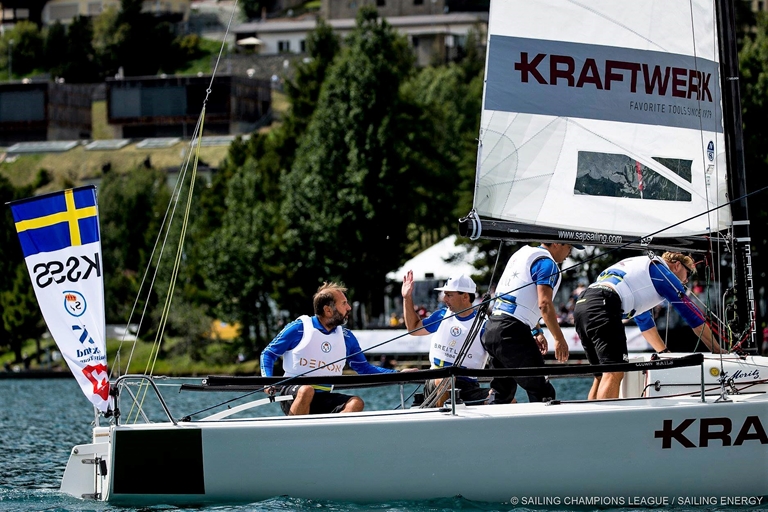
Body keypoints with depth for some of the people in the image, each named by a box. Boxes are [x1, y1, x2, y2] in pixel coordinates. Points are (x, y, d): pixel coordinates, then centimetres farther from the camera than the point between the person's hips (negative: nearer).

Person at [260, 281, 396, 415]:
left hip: (323, 400, 5)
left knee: (356, 403, -21)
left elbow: (364, 368, 18)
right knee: (307, 390, -38)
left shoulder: (346, 337, 11)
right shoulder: (299, 328, -2)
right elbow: (268, 354, 5)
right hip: (292, 394, -5)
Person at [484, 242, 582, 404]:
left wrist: (536, 332, 28)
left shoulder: (523, 253, 22)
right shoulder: (546, 263, -7)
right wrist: (559, 339, -13)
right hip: (512, 332, -9)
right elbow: (544, 304, -17)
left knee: (501, 392, 16)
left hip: (492, 328, 9)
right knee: (542, 392, -7)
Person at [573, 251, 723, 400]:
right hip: (603, 306, -9)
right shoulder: (661, 270, 11)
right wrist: (717, 351, 21)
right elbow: (691, 313, 13)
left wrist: (665, 353, 49)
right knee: (614, 373, -17)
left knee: (602, 376, 12)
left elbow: (644, 321, 45)